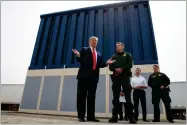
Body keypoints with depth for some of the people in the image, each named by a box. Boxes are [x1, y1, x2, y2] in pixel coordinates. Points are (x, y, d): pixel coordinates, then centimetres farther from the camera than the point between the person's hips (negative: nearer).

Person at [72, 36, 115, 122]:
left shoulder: (99, 54, 22)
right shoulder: (84, 50, 10)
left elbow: (100, 65, 15)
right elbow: (80, 60, 0)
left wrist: (106, 63, -1)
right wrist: (78, 56, -20)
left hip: (94, 77, 4)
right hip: (84, 75, -4)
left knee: (92, 96, 5)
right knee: (81, 95, -2)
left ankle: (91, 116, 12)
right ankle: (81, 116, 6)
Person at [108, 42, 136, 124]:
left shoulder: (127, 55, 15)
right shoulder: (113, 56, 22)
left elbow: (130, 65, 0)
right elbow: (110, 66, 11)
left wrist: (122, 69, -13)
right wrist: (116, 69, -10)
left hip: (125, 76, -2)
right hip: (116, 77, 3)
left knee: (128, 97, -5)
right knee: (115, 97, 0)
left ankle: (131, 118, 0)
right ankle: (115, 116, 4)